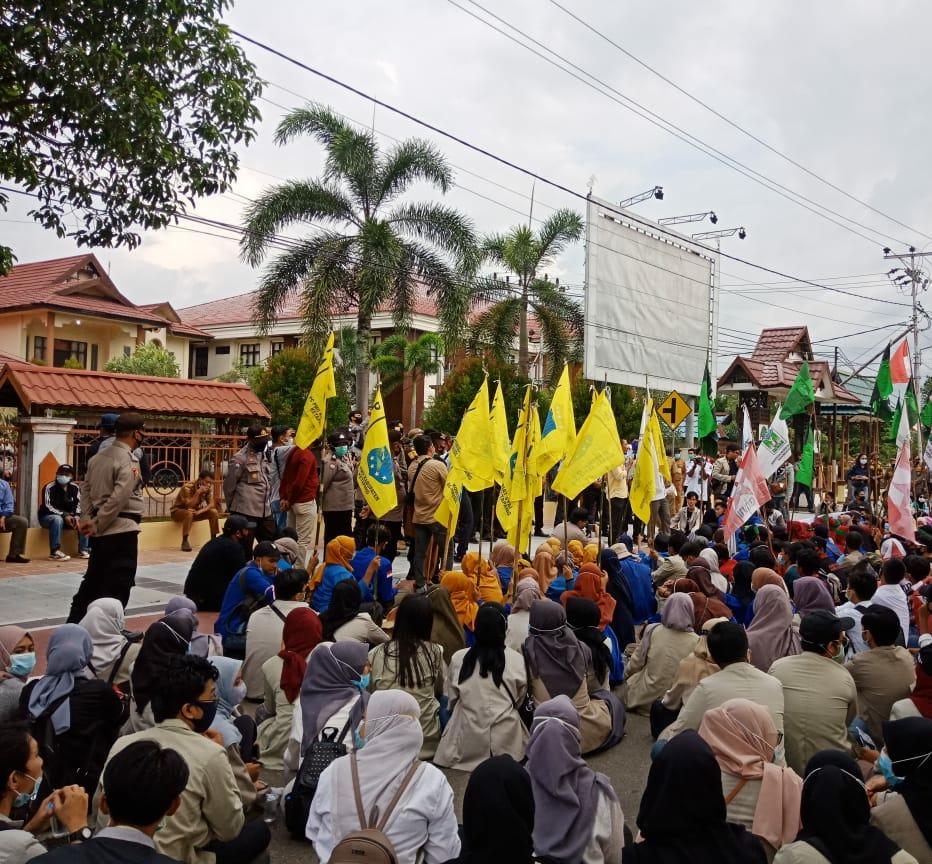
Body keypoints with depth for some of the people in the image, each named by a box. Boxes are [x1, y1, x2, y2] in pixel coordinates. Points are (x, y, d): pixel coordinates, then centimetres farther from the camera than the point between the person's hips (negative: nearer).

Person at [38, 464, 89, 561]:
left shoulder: (75, 488, -1)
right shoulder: (49, 487, -15)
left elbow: (78, 504, -3)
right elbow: (48, 506, -21)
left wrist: (76, 516, -24)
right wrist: (64, 515, -30)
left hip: (68, 516, 5)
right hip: (47, 516, -5)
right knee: (57, 519, -37)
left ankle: (83, 550, -12)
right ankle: (54, 552, -39)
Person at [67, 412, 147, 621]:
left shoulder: (98, 457, 10)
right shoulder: (129, 461, -16)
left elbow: (87, 490, 14)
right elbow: (118, 499, -21)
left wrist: (87, 519, 11)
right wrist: (97, 525, -13)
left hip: (101, 531, 9)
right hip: (121, 531, -9)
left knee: (93, 579, 20)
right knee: (118, 585, 2)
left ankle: (74, 623, 26)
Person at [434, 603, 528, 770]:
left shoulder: (458, 658, -9)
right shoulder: (516, 660, -11)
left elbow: (451, 700, 5)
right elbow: (519, 700, 6)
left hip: (467, 738, 1)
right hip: (506, 738, 0)